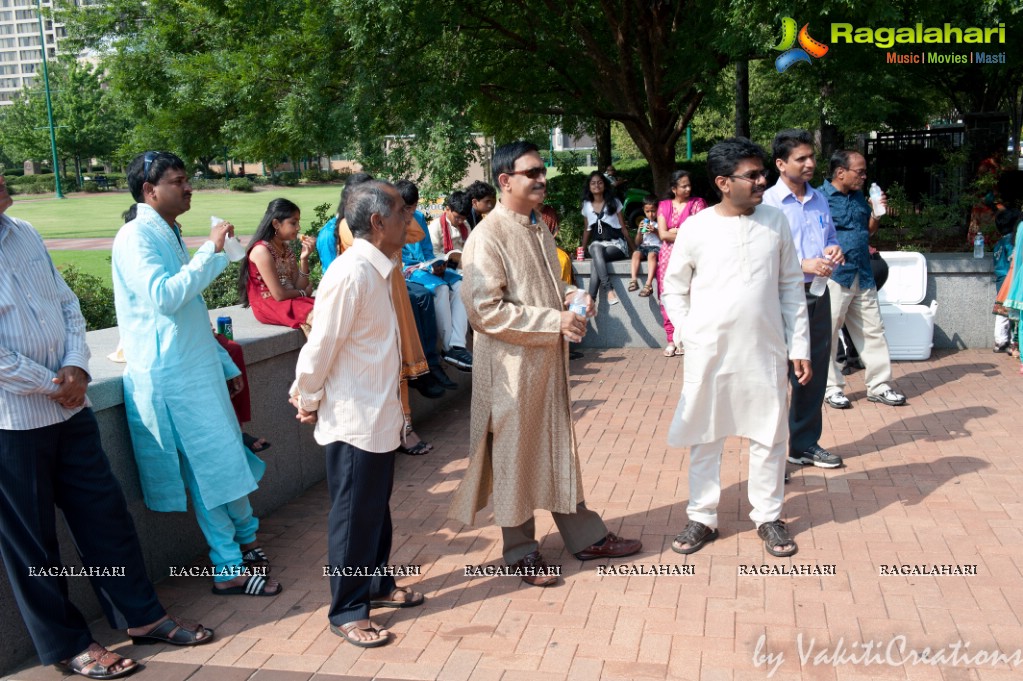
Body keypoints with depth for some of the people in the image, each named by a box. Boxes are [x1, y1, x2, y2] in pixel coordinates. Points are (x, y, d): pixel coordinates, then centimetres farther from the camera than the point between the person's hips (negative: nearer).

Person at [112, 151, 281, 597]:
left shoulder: (168, 235, 16)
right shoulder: (136, 237, -12)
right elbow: (164, 297, -28)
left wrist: (226, 365, 20)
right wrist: (211, 251, -23)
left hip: (198, 372, 9)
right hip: (173, 380, -9)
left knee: (230, 458, 16)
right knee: (211, 470, -2)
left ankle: (244, 540, 34)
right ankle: (230, 570, 12)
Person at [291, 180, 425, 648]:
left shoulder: (377, 269, 6)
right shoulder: (351, 274, -24)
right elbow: (321, 346, -20)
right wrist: (308, 401, -7)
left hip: (378, 416, 9)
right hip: (352, 420, -9)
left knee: (377, 508, 21)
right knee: (353, 515, 5)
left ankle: (377, 585, 38)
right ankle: (346, 611, 21)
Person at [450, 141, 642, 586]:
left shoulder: (539, 230, 11)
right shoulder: (488, 237, -16)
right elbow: (486, 310, -23)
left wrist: (569, 297, 1)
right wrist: (555, 321, -22)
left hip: (549, 359, 8)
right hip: (511, 365, -8)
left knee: (559, 447, 17)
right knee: (515, 454, 6)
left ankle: (584, 536, 30)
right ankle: (520, 549, 23)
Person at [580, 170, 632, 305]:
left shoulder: (614, 203, 4)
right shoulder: (586, 205, 11)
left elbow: (623, 228, 5)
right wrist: (583, 250, 17)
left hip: (616, 244, -2)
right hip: (597, 243, 2)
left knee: (597, 259, -35)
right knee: (596, 249, -37)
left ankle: (591, 299, -39)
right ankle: (609, 290, -48)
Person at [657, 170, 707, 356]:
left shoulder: (697, 203, 6)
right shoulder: (664, 205, 13)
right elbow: (663, 234, 1)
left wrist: (674, 231, -6)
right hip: (668, 255, 3)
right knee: (667, 296, -5)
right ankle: (671, 339, -1)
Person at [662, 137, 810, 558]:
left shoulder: (775, 223, 1)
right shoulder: (695, 229, -5)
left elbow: (791, 287, 6)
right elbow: (674, 290, 6)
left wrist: (799, 346, 3)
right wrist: (692, 335, -4)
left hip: (765, 352, 2)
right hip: (709, 355, -1)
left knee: (769, 437, 10)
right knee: (705, 438, 9)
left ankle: (768, 516, 27)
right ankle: (702, 518, 24)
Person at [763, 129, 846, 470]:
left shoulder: (819, 199, 11)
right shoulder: (767, 203, -10)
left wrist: (835, 251, -1)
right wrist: (804, 265, -24)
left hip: (818, 295, 7)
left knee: (815, 372, 15)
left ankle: (805, 444, 31)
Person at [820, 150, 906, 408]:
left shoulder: (859, 197, 13)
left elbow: (868, 231, 21)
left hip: (863, 276, 7)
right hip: (834, 276, -7)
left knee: (873, 330, 10)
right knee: (827, 333, 1)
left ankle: (878, 385, 20)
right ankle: (831, 387, 13)